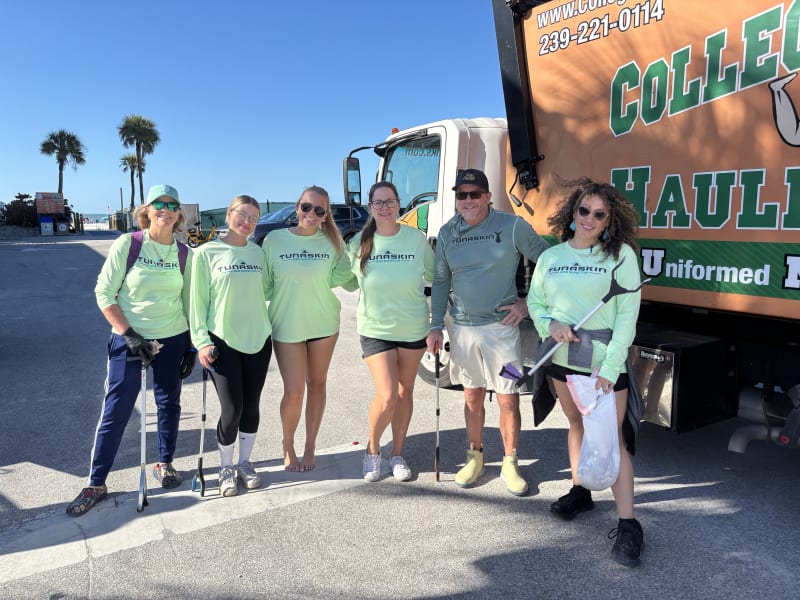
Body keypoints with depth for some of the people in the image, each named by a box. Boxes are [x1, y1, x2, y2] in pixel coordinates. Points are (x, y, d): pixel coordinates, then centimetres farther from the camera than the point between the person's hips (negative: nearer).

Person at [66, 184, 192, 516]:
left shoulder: (184, 254, 1)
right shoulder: (127, 244, -8)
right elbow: (104, 292, -8)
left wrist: (191, 345, 7)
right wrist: (128, 334, -14)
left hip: (173, 340, 3)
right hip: (129, 339, -3)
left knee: (169, 404, 12)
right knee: (115, 411, 1)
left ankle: (165, 463, 32)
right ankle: (95, 484, 14)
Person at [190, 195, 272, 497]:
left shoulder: (257, 252, 8)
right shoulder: (207, 252, -3)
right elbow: (198, 300, -3)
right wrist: (201, 341, -8)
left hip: (258, 339, 4)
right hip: (222, 341, -3)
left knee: (251, 406, 9)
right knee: (231, 409, -4)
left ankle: (244, 462, 29)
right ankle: (226, 467, 20)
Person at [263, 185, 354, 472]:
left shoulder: (332, 241, -2)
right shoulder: (274, 239, -6)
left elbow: (339, 279, 1)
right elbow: (264, 283, -1)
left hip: (324, 324, 2)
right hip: (287, 326, -2)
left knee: (317, 385, 12)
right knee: (294, 392, -1)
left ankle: (310, 446, 30)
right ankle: (288, 446, 26)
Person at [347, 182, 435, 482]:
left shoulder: (416, 238, -6)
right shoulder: (359, 243, -5)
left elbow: (434, 275, 5)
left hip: (413, 329, 2)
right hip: (375, 330, -1)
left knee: (405, 392, 12)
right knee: (387, 397, -11)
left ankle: (397, 454, 31)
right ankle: (372, 449, 18)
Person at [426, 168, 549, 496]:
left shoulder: (512, 226, -8)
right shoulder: (447, 232, 4)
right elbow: (441, 281, 9)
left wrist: (528, 303, -5)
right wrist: (436, 326, 5)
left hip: (501, 326, -3)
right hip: (462, 328, 3)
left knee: (508, 398, 2)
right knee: (472, 396, 15)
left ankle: (510, 463, 20)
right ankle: (475, 457, 31)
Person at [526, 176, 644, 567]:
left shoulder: (620, 254, -9)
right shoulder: (551, 257, 4)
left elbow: (628, 315, -11)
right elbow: (534, 301, 12)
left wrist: (610, 368, -16)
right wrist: (551, 325, -10)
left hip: (604, 362, -4)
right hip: (562, 358, 5)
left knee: (610, 437, -4)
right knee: (576, 423, 19)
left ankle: (628, 525, 5)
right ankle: (579, 491, 37)